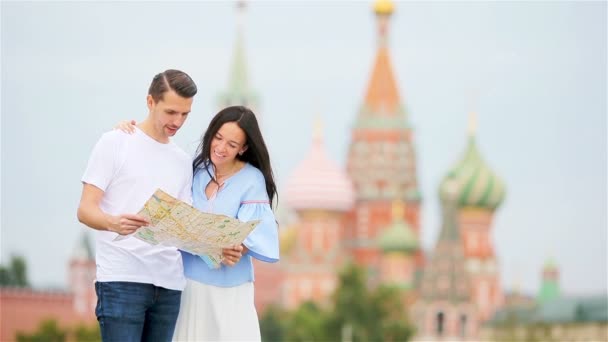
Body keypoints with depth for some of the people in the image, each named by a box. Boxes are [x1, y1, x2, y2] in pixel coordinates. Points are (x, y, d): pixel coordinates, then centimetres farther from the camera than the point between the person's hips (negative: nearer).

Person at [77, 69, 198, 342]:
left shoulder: (183, 161, 19)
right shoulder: (115, 143, 3)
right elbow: (85, 210, -3)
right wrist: (114, 223, -26)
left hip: (169, 284, 5)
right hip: (122, 278, -5)